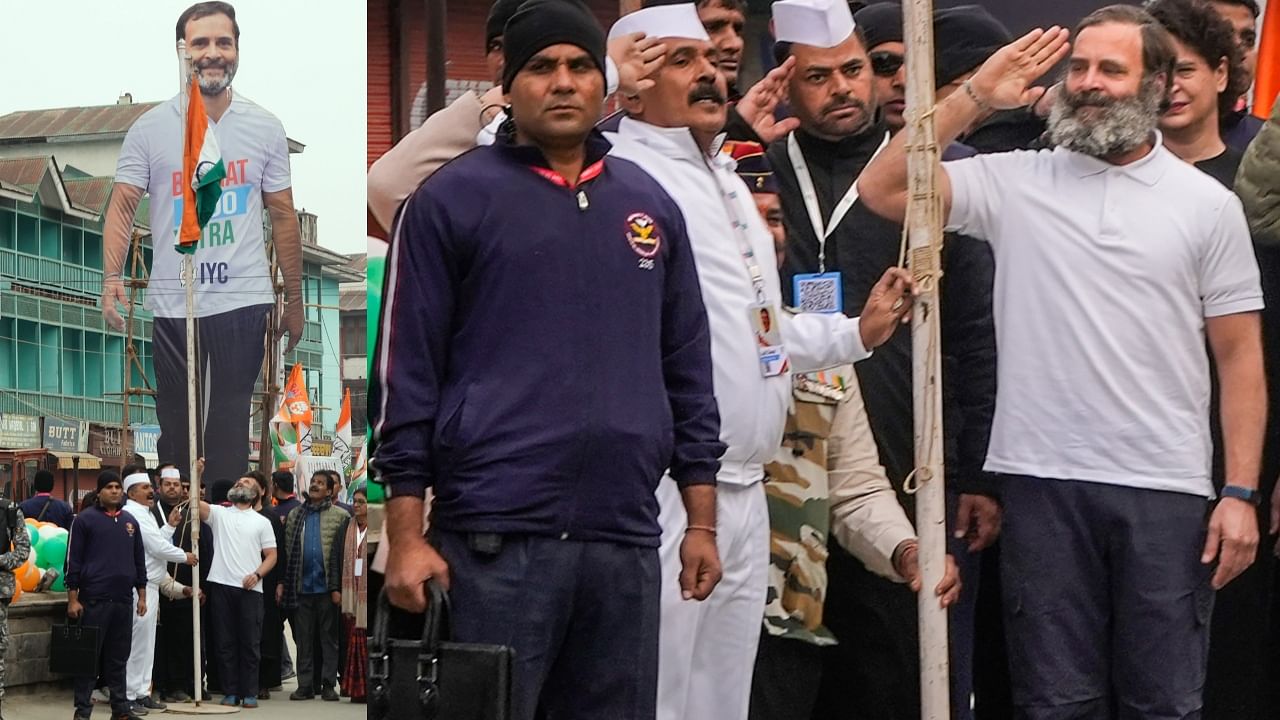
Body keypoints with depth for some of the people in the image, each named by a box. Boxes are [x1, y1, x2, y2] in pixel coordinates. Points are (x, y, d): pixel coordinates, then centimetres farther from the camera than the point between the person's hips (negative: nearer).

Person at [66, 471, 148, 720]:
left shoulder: (130, 521, 13)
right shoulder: (85, 520, -2)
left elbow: (139, 561, 18)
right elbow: (73, 561, -4)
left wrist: (142, 596, 13)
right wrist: (72, 599, -9)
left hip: (124, 600, 5)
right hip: (94, 600, -5)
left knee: (119, 657, 8)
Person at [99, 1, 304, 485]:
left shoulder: (264, 129, 5)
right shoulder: (150, 129, 2)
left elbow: (283, 215, 10)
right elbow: (122, 206, 0)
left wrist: (294, 300, 10)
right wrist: (112, 277, -14)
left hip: (244, 300, 0)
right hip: (173, 302, 0)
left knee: (230, 427, 2)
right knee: (176, 427, 9)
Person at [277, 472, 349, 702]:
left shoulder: (340, 516, 1)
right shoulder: (295, 515, 14)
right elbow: (286, 551, 11)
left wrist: (339, 588, -11)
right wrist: (282, 582, 3)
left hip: (327, 587, -3)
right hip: (302, 586, 3)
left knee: (329, 637, 1)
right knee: (303, 638, 5)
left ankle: (328, 684, 4)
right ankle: (305, 685, 8)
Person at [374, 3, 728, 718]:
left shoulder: (652, 205, 14)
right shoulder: (453, 199, 1)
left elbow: (688, 371, 16)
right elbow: (407, 373, -3)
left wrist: (703, 522, 10)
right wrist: (407, 536, -8)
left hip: (627, 538, 4)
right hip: (495, 540, -4)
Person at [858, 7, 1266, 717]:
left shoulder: (1207, 203, 6)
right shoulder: (1014, 181, 6)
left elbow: (1239, 351, 4)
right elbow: (883, 190, -4)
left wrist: (1240, 492, -3)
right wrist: (974, 96, -3)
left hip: (1167, 490, 0)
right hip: (1042, 480, 0)